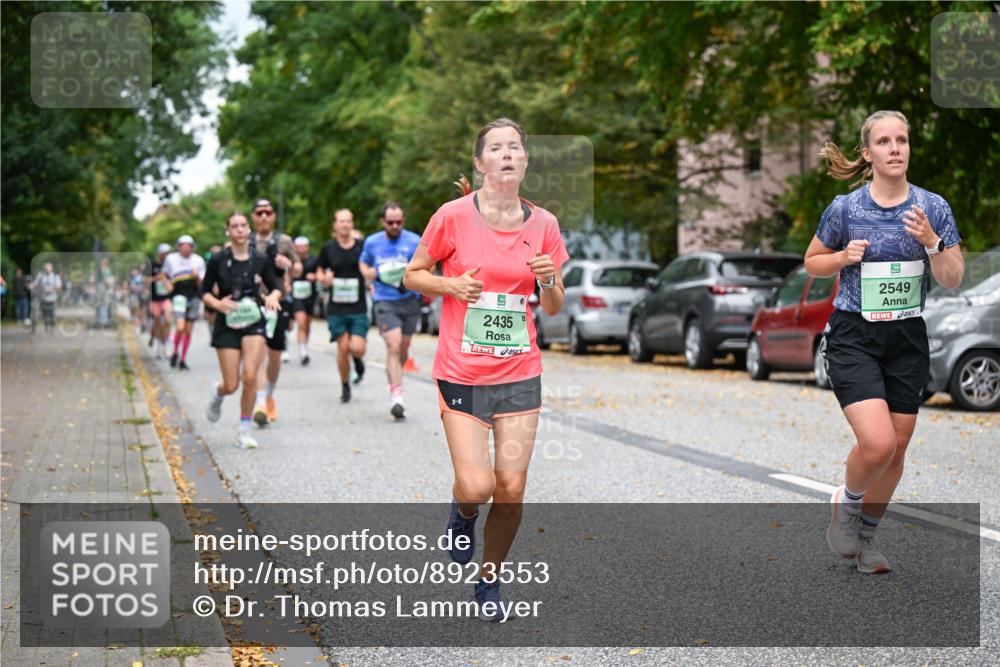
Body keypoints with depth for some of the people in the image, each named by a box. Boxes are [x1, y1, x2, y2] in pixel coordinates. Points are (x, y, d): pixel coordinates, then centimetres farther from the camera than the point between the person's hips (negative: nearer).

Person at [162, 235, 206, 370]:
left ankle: (183, 360, 17)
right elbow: (164, 274, 21)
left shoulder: (198, 260, 5)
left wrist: (196, 277, -14)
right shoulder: (171, 259, 4)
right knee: (180, 327, -19)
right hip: (178, 295, -2)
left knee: (188, 330, 5)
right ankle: (175, 353, 6)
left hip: (194, 296, 2)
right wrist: (167, 284, 4)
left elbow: (201, 283, 5)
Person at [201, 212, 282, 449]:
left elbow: (275, 286, 10)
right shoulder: (218, 260, -4)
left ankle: (244, 432, -1)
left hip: (254, 322, 1)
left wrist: (273, 296, -12)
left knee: (250, 377, -15)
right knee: (231, 385, -1)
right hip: (227, 325, -1)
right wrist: (217, 303, -17)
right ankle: (217, 394, 38)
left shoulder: (260, 259, 0)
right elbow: (205, 291, 3)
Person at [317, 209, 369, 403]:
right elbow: (320, 271, 14)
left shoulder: (362, 246, 0)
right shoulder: (328, 248, 2)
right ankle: (345, 386, 16)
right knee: (343, 347, -4)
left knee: (357, 348, -12)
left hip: (358, 307, 0)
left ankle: (357, 358, 27)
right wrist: (324, 278, -7)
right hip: (337, 307, 1)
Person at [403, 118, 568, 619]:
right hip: (462, 372, -3)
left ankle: (489, 579, 23)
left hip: (521, 373, 3)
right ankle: (463, 512, 26)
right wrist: (451, 285, -14)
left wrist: (549, 280, -10)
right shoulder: (454, 216, -6)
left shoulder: (543, 224, 3)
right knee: (476, 486, -12)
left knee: (511, 489, 0)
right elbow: (411, 276, 5)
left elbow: (553, 309, 11)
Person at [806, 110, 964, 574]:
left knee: (896, 450, 8)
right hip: (853, 338, -3)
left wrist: (930, 242, -18)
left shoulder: (932, 207, -1)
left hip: (907, 340, 3)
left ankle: (865, 535, 29)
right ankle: (846, 503, 13)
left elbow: (952, 280, -1)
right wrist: (845, 257, -11)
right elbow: (813, 261, 9)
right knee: (877, 443, -19)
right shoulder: (844, 208, -5)